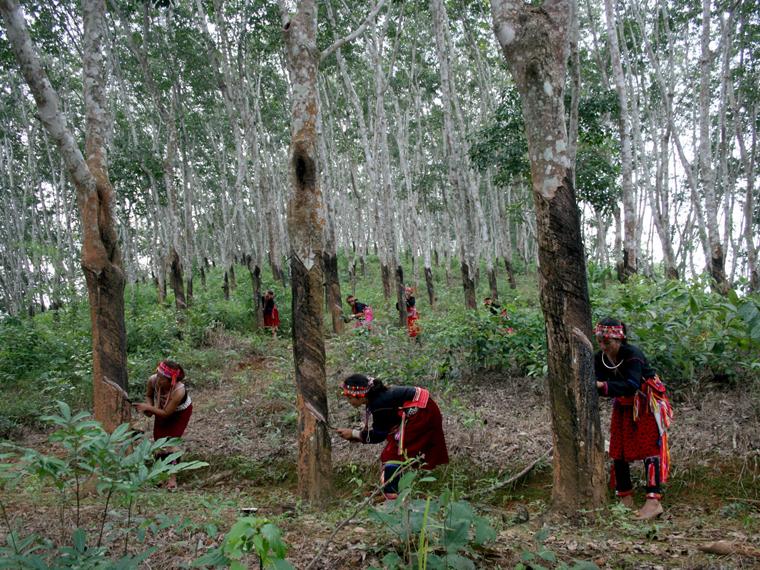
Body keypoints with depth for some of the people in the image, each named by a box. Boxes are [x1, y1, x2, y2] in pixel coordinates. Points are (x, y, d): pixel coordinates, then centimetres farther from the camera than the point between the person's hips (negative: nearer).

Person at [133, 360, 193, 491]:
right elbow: (149, 395, -8)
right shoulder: (152, 380, -33)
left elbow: (166, 413, -32)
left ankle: (172, 478, 2)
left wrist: (148, 408, -38)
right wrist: (149, 407, -26)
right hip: (162, 409, 5)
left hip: (180, 413, -5)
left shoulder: (179, 391, -44)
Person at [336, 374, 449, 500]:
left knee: (394, 452, -8)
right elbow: (378, 429, 8)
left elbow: (379, 435, -13)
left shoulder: (379, 404, -26)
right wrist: (354, 436, 2)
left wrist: (353, 434, -8)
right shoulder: (377, 395, 1)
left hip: (419, 413, -10)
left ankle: (391, 493, -4)